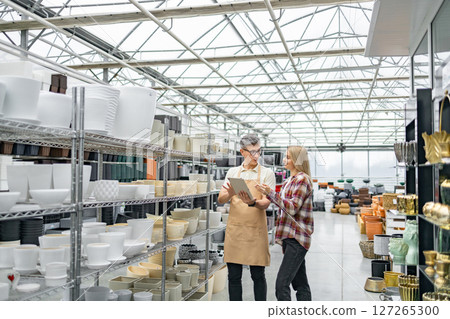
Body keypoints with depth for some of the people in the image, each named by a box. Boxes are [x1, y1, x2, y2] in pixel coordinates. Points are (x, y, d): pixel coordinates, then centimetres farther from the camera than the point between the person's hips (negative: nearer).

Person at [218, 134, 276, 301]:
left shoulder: (266, 173, 2)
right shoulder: (233, 172, 10)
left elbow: (266, 203, -7)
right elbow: (221, 199, 3)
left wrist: (253, 202, -29)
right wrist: (230, 194, -20)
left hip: (256, 230, -2)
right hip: (234, 229, 2)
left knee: (258, 276, 5)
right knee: (234, 276, 8)